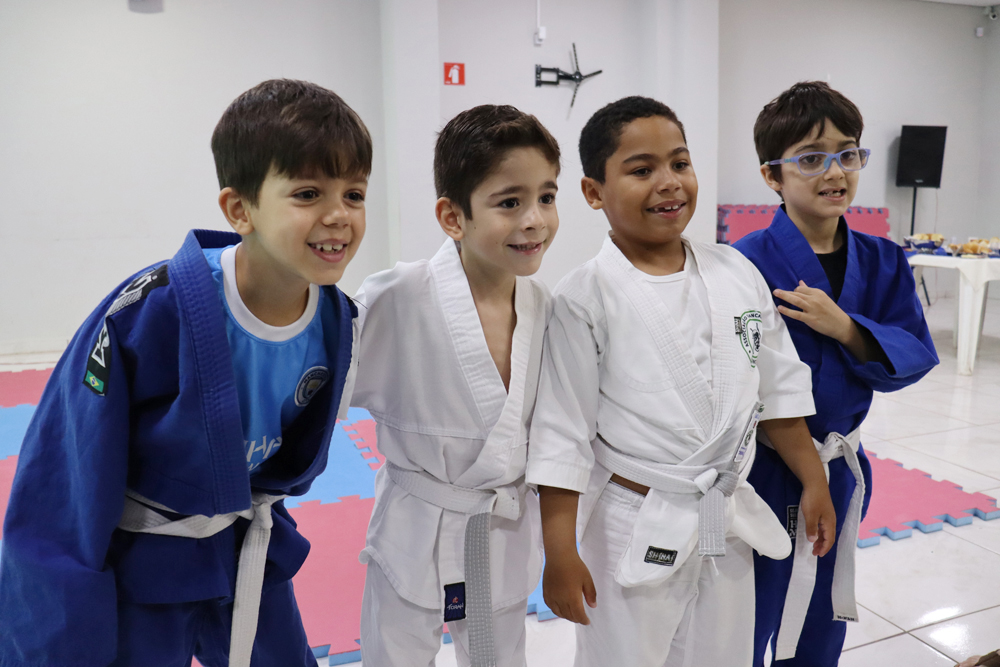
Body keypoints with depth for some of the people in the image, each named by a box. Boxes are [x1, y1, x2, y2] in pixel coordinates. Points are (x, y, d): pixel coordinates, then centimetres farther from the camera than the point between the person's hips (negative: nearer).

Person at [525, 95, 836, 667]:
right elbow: (563, 432, -12)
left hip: (729, 528, 5)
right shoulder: (586, 298, -14)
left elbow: (779, 387, 9)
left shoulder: (738, 273, 0)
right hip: (636, 531, -4)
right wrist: (560, 554, -11)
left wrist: (813, 481, 13)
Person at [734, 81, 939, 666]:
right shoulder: (747, 265, -18)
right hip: (761, 472, -5)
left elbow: (915, 355, -3)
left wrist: (844, 328, -20)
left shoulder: (882, 262, 0)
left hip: (838, 474, 5)